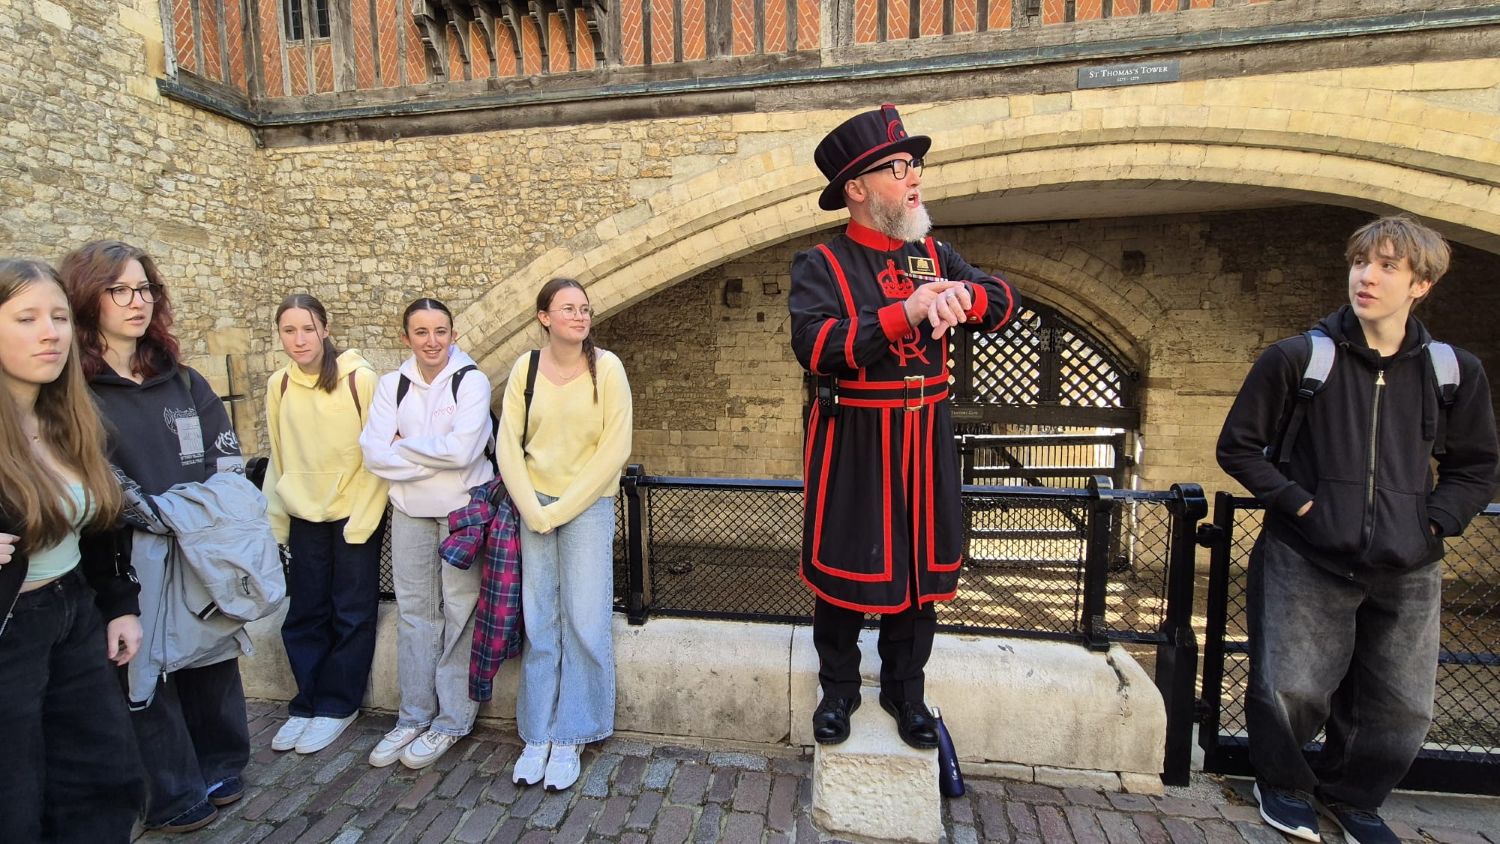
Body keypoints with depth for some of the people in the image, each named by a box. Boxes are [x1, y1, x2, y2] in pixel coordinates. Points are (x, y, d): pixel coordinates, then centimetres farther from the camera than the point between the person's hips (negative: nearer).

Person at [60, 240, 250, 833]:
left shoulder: (181, 381, 10)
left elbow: (228, 461, 10)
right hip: (130, 564, -4)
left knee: (211, 660, 14)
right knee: (145, 674, 9)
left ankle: (221, 768, 33)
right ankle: (176, 794, 27)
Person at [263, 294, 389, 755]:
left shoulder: (360, 379, -14)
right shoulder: (278, 385, 0)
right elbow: (279, 459, 10)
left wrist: (362, 520, -12)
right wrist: (276, 519, 9)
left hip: (355, 513, -4)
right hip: (305, 515, 4)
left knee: (352, 614, 5)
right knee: (303, 615, 11)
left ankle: (336, 706, 22)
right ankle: (307, 704, 29)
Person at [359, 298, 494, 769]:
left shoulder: (471, 381, -8)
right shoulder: (392, 385, 5)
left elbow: (463, 450, -19)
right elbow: (372, 453, -4)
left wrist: (403, 445, -8)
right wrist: (434, 457, -13)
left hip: (463, 509, -4)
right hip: (409, 511, 4)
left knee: (459, 611, 2)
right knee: (414, 612, 12)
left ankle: (452, 720, 17)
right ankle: (413, 717, 27)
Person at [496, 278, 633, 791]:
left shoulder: (606, 368, -8)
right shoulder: (526, 368, 0)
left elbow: (615, 449, -11)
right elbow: (508, 445, 0)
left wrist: (562, 509, -11)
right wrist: (533, 511, -8)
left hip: (588, 507, -2)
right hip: (534, 505, 2)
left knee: (584, 622, 1)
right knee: (539, 621, 8)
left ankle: (570, 739, 18)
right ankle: (537, 736, 23)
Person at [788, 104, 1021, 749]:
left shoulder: (934, 256, 11)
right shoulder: (821, 266, -5)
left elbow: (1004, 302, 0)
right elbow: (814, 346, -22)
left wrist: (960, 296, -22)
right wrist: (904, 314, -27)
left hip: (926, 439, 5)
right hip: (853, 443, -4)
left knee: (921, 565, 12)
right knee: (843, 566, 7)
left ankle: (905, 690, 33)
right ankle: (839, 689, 30)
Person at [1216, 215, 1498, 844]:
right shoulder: (1297, 359, -5)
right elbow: (1237, 445, -2)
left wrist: (1432, 524, -1)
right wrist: (1300, 504, -10)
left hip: (1406, 575, 4)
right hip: (1307, 562, -3)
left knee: (1401, 710, 12)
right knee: (1291, 691, 0)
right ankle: (1284, 785, 29)